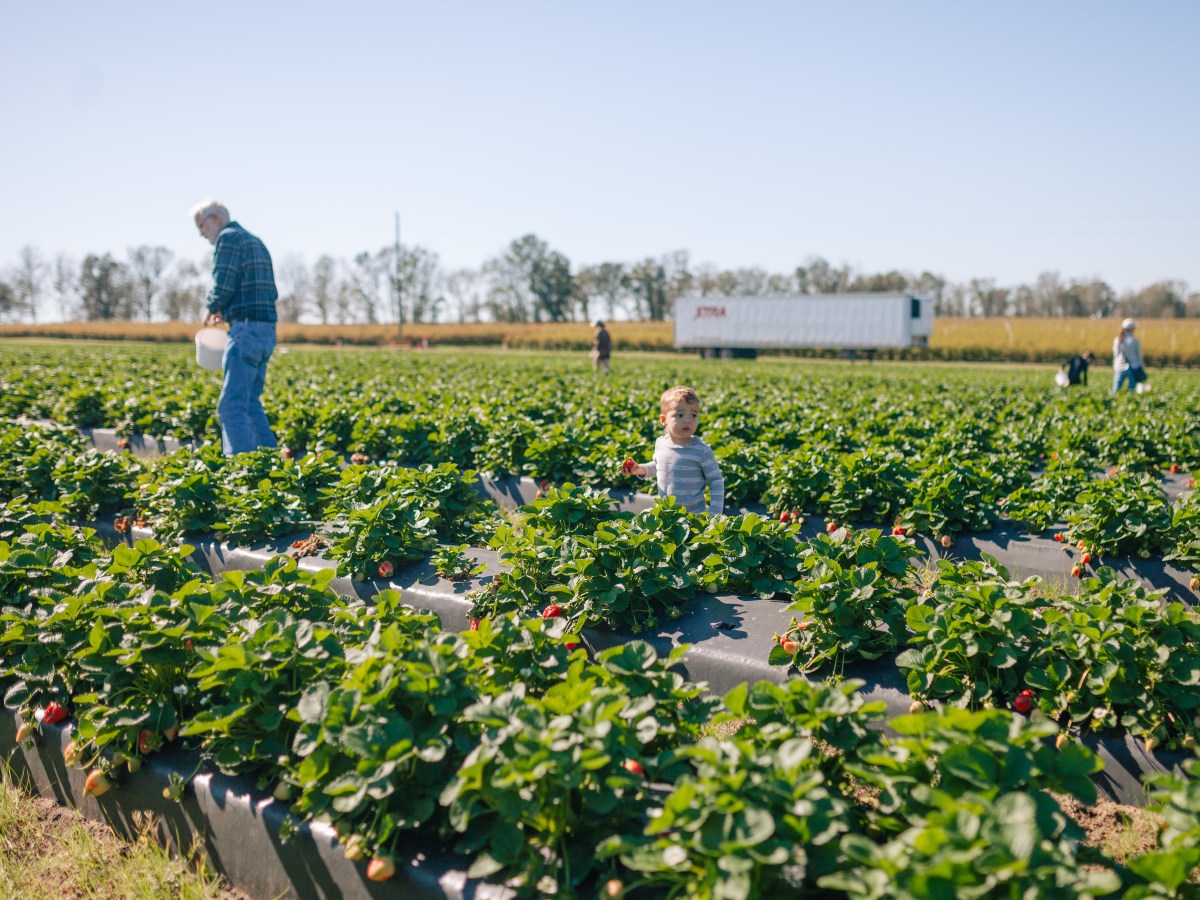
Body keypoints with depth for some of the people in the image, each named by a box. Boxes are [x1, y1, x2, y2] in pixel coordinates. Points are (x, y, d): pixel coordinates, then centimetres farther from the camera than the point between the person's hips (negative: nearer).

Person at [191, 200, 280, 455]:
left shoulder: (229, 237, -5)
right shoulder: (256, 242, 22)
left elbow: (222, 287, -14)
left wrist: (211, 308, 6)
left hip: (247, 329, -9)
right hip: (266, 331, 9)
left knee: (232, 405, -9)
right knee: (250, 403, 15)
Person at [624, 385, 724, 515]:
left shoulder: (702, 451, -17)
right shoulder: (660, 443, -2)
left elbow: (716, 482, -10)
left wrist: (714, 514, -16)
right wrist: (642, 469, 1)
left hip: (694, 516, -4)